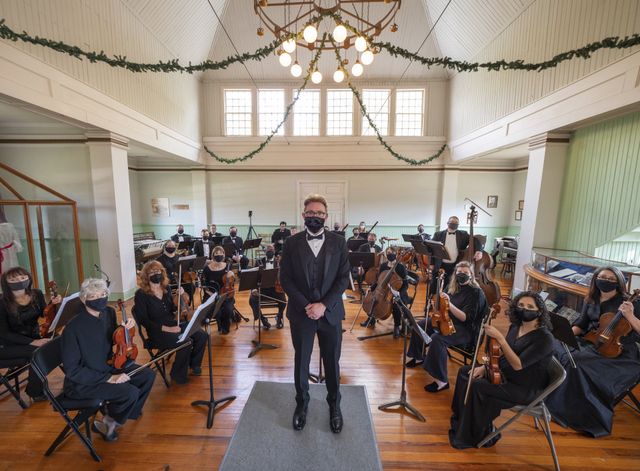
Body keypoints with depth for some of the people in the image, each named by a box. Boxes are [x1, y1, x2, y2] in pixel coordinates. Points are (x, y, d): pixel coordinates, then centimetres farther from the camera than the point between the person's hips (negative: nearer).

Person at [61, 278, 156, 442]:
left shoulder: (109, 313, -6)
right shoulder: (73, 328, -24)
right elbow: (72, 370, -20)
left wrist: (125, 329, -8)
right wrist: (108, 378, -24)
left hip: (107, 366, 7)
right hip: (82, 381, -6)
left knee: (148, 375, -5)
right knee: (130, 392, -24)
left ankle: (127, 413, 18)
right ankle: (106, 422, 8)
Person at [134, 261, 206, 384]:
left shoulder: (166, 288, 7)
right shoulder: (141, 295, -10)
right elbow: (144, 320, -14)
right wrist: (166, 329, -22)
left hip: (174, 324, 6)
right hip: (157, 331, -6)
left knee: (201, 335, -13)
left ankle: (194, 363, 12)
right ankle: (178, 374, -2)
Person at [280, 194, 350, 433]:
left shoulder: (338, 242, -3)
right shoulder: (292, 242, -3)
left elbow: (343, 278, -5)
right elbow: (285, 278, -5)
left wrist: (323, 305, -14)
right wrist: (305, 305, -14)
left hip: (330, 312, 1)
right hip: (300, 312, 0)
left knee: (332, 362, 15)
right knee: (301, 362, 17)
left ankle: (334, 404, 41)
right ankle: (301, 403, 42)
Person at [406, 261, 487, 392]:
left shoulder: (476, 293, -16)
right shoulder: (455, 287, 4)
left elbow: (465, 318, -25)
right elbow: (446, 309, 18)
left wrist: (449, 304, -36)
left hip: (466, 329, -8)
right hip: (448, 321, 8)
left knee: (437, 339, -33)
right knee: (419, 325, 0)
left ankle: (441, 381, -19)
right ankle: (419, 357, 24)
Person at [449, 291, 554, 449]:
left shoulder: (544, 338, -23)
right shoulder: (515, 327, 0)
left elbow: (518, 365, -30)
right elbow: (501, 354, 11)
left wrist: (499, 338, -37)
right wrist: (485, 367, -2)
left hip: (525, 389, -8)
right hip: (503, 373, 8)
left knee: (476, 387, -23)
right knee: (465, 372, 0)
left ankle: (476, 436, 3)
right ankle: (462, 422, 18)